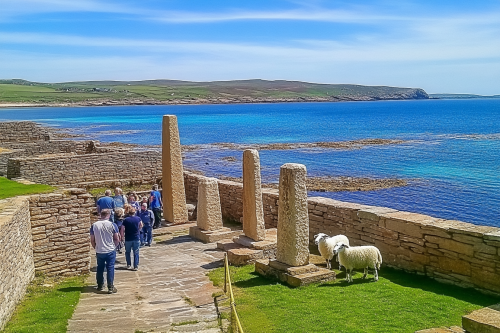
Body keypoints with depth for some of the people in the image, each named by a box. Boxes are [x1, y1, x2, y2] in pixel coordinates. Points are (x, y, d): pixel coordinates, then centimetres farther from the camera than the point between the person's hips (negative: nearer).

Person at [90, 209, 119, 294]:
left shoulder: (94, 225, -4)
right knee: (110, 269, 3)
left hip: (99, 252, 3)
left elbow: (92, 240, 1)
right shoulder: (111, 225, -10)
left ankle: (100, 285, 28)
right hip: (110, 251, -2)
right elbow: (117, 239, -6)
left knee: (100, 268, 16)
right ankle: (110, 288, 3)